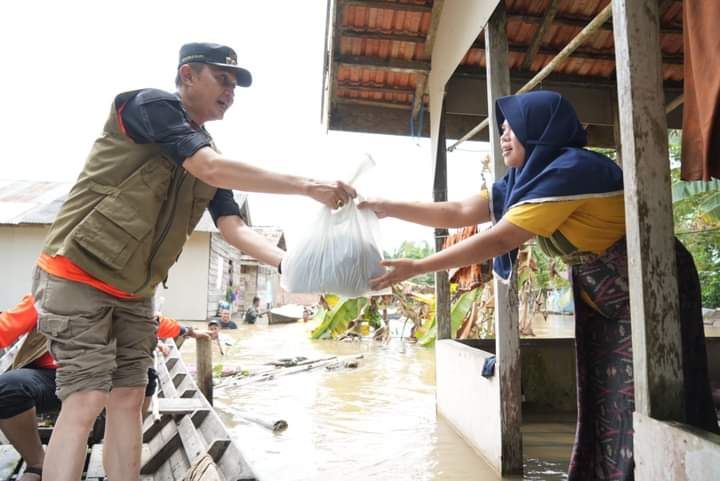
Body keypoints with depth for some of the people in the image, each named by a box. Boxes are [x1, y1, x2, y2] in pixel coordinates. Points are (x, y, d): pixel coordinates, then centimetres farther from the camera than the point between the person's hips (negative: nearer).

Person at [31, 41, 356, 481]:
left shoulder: (209, 157, 10)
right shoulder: (152, 104, -12)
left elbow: (234, 228, 1)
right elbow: (214, 170, -27)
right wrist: (308, 186, -28)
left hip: (134, 293, 7)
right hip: (78, 275, -7)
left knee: (128, 399, 6)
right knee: (86, 400, -11)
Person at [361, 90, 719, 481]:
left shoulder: (570, 169, -25)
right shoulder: (525, 180, 3)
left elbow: (500, 239, -28)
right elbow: (457, 214, 0)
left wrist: (416, 268, -25)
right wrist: (387, 208, -4)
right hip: (603, 301, 9)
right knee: (603, 408, 12)